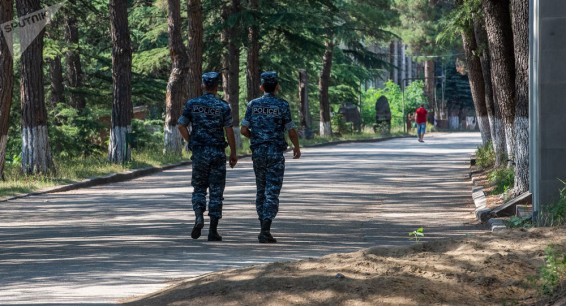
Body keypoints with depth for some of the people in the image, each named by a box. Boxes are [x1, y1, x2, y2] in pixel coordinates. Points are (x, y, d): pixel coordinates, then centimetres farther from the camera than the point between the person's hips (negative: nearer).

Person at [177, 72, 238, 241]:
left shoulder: (192, 104, 1)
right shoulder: (223, 106, -4)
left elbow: (181, 125, -2)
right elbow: (229, 131, -7)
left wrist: (191, 143, 9)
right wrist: (233, 153, 1)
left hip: (199, 152, 1)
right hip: (218, 152, -1)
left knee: (199, 188, 15)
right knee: (216, 191, 4)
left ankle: (199, 216, -12)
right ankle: (213, 230, 2)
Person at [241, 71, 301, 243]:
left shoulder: (253, 105, 2)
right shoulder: (282, 105, -7)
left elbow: (243, 130, 0)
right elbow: (291, 132, -6)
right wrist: (297, 147, 12)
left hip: (258, 152, 4)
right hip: (275, 153, -3)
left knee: (261, 190, 16)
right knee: (272, 193, -5)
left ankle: (264, 229, 18)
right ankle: (265, 232, -18)